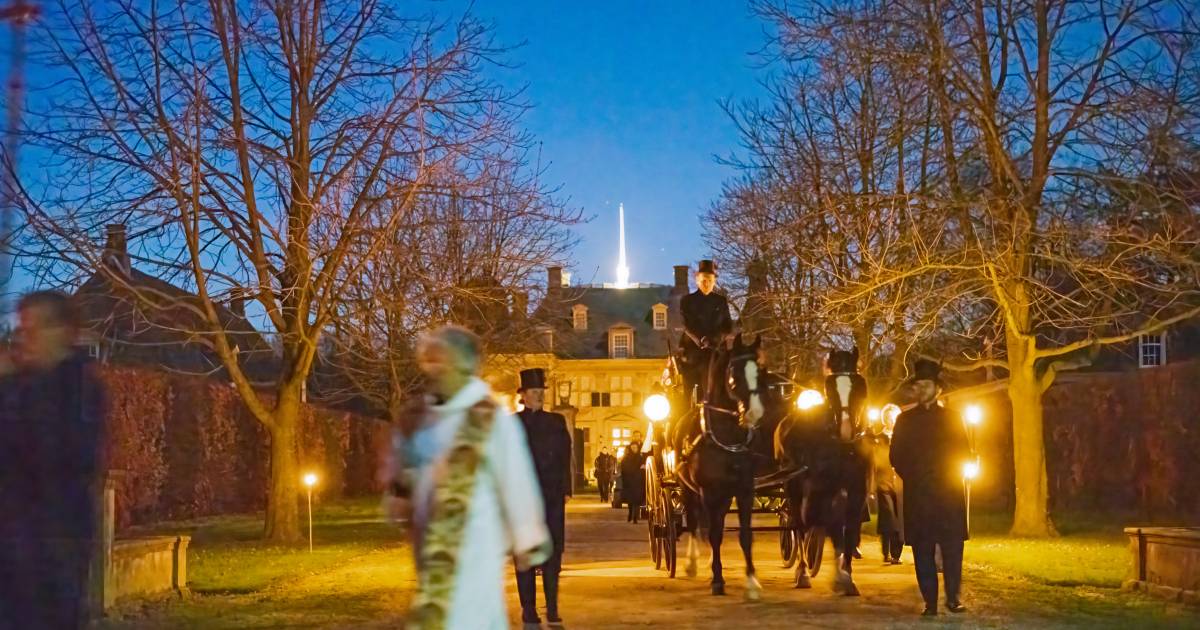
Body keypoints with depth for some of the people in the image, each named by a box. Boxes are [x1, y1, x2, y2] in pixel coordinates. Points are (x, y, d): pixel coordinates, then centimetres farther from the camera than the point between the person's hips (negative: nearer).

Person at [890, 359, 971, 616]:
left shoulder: (951, 418, 11)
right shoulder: (905, 419, 11)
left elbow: (964, 454, 9)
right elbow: (896, 456, 9)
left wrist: (949, 475, -4)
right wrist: (912, 477, -1)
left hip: (949, 492, 0)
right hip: (917, 495, 0)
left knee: (952, 548, -5)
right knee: (922, 550, -1)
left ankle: (953, 597, 5)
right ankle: (930, 601, 4)